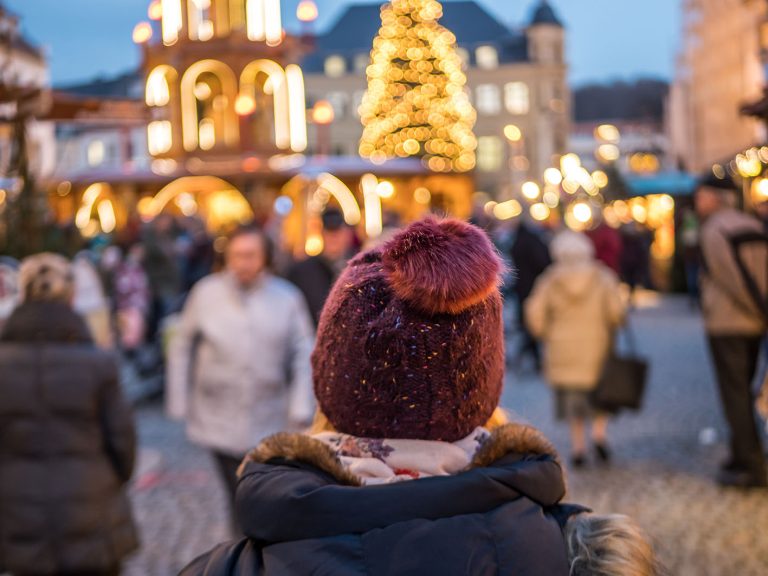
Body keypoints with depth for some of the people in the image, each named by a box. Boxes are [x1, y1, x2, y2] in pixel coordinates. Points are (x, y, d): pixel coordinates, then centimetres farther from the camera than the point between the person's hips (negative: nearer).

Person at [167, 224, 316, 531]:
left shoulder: (288, 298, -3)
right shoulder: (206, 293, -2)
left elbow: (303, 354, -2)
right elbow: (181, 348, 5)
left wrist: (300, 409, -9)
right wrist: (179, 402, 3)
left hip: (269, 425, 0)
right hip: (219, 422, 0)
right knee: (239, 496, 2)